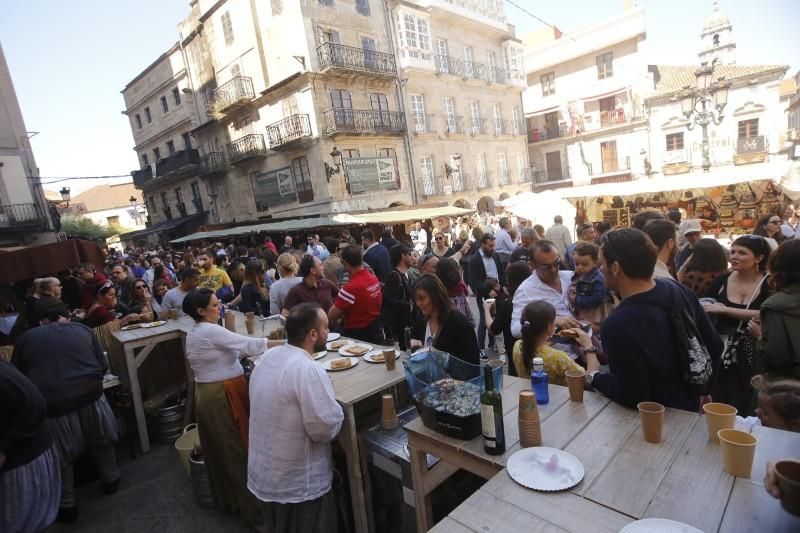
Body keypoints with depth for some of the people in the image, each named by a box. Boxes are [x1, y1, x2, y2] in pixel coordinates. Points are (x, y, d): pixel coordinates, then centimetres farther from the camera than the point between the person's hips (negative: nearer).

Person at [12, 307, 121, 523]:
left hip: (50, 404, 0)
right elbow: (103, 366, 13)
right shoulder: (82, 329, 13)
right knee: (101, 439, 26)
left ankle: (66, 506, 35)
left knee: (59, 457, 20)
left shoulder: (25, 339, 13)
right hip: (90, 395, 1)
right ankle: (110, 480, 43)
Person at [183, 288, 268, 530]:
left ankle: (227, 498, 36)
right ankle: (252, 507, 13)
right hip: (223, 395, -10)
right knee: (238, 448, 1)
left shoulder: (194, 332, 11)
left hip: (208, 393, 10)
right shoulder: (210, 331, -20)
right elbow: (249, 345, -24)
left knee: (220, 448, 20)